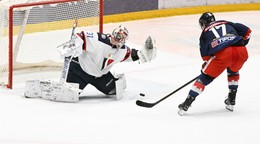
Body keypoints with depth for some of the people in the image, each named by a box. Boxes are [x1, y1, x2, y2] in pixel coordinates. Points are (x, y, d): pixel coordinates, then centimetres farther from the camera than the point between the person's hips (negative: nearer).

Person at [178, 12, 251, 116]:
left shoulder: (205, 32, 25)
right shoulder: (226, 23, 32)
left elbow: (205, 55, 16)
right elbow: (246, 31, 24)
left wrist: (206, 65, 31)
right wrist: (241, 44, 36)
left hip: (222, 53, -3)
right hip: (241, 51, 3)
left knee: (205, 78, 9)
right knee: (233, 71, 35)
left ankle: (187, 104, 1)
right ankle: (231, 101, 33)